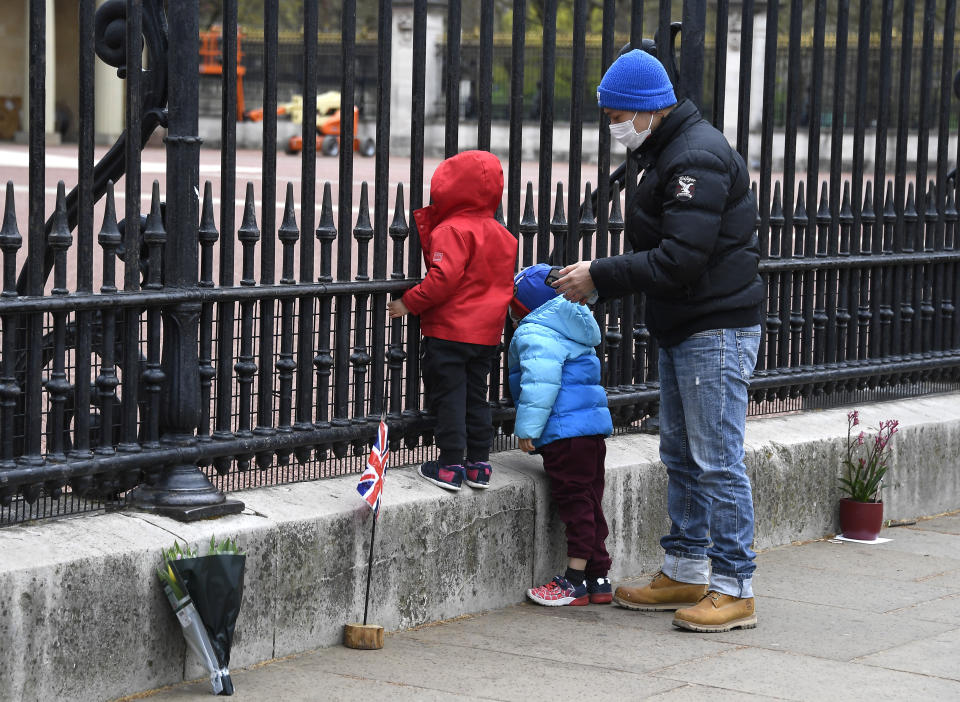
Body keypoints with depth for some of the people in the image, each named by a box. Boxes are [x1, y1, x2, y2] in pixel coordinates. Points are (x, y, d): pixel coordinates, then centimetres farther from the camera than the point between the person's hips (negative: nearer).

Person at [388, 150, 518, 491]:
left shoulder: (452, 230, -15)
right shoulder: (502, 235, 10)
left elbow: (444, 278, -25)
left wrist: (410, 303, -14)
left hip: (449, 331, -8)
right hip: (487, 333, 8)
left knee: (448, 397, -1)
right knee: (476, 396, 15)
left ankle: (450, 465, 0)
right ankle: (479, 463, 17)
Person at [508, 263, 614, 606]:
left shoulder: (534, 334, -11)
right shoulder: (571, 330, 22)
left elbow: (540, 382, -21)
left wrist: (528, 427, -18)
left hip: (565, 433, -10)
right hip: (592, 427, 10)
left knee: (574, 502, -6)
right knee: (589, 502, 13)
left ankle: (576, 580, -3)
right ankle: (598, 577, 17)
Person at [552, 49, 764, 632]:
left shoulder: (698, 158, -18)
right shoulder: (668, 152, 15)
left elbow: (681, 258, -24)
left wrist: (600, 278, -18)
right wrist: (600, 279, 7)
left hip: (717, 332, -11)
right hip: (682, 331, 11)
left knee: (717, 460, -7)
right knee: (681, 455, 15)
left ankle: (734, 590, -3)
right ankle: (685, 573, 24)